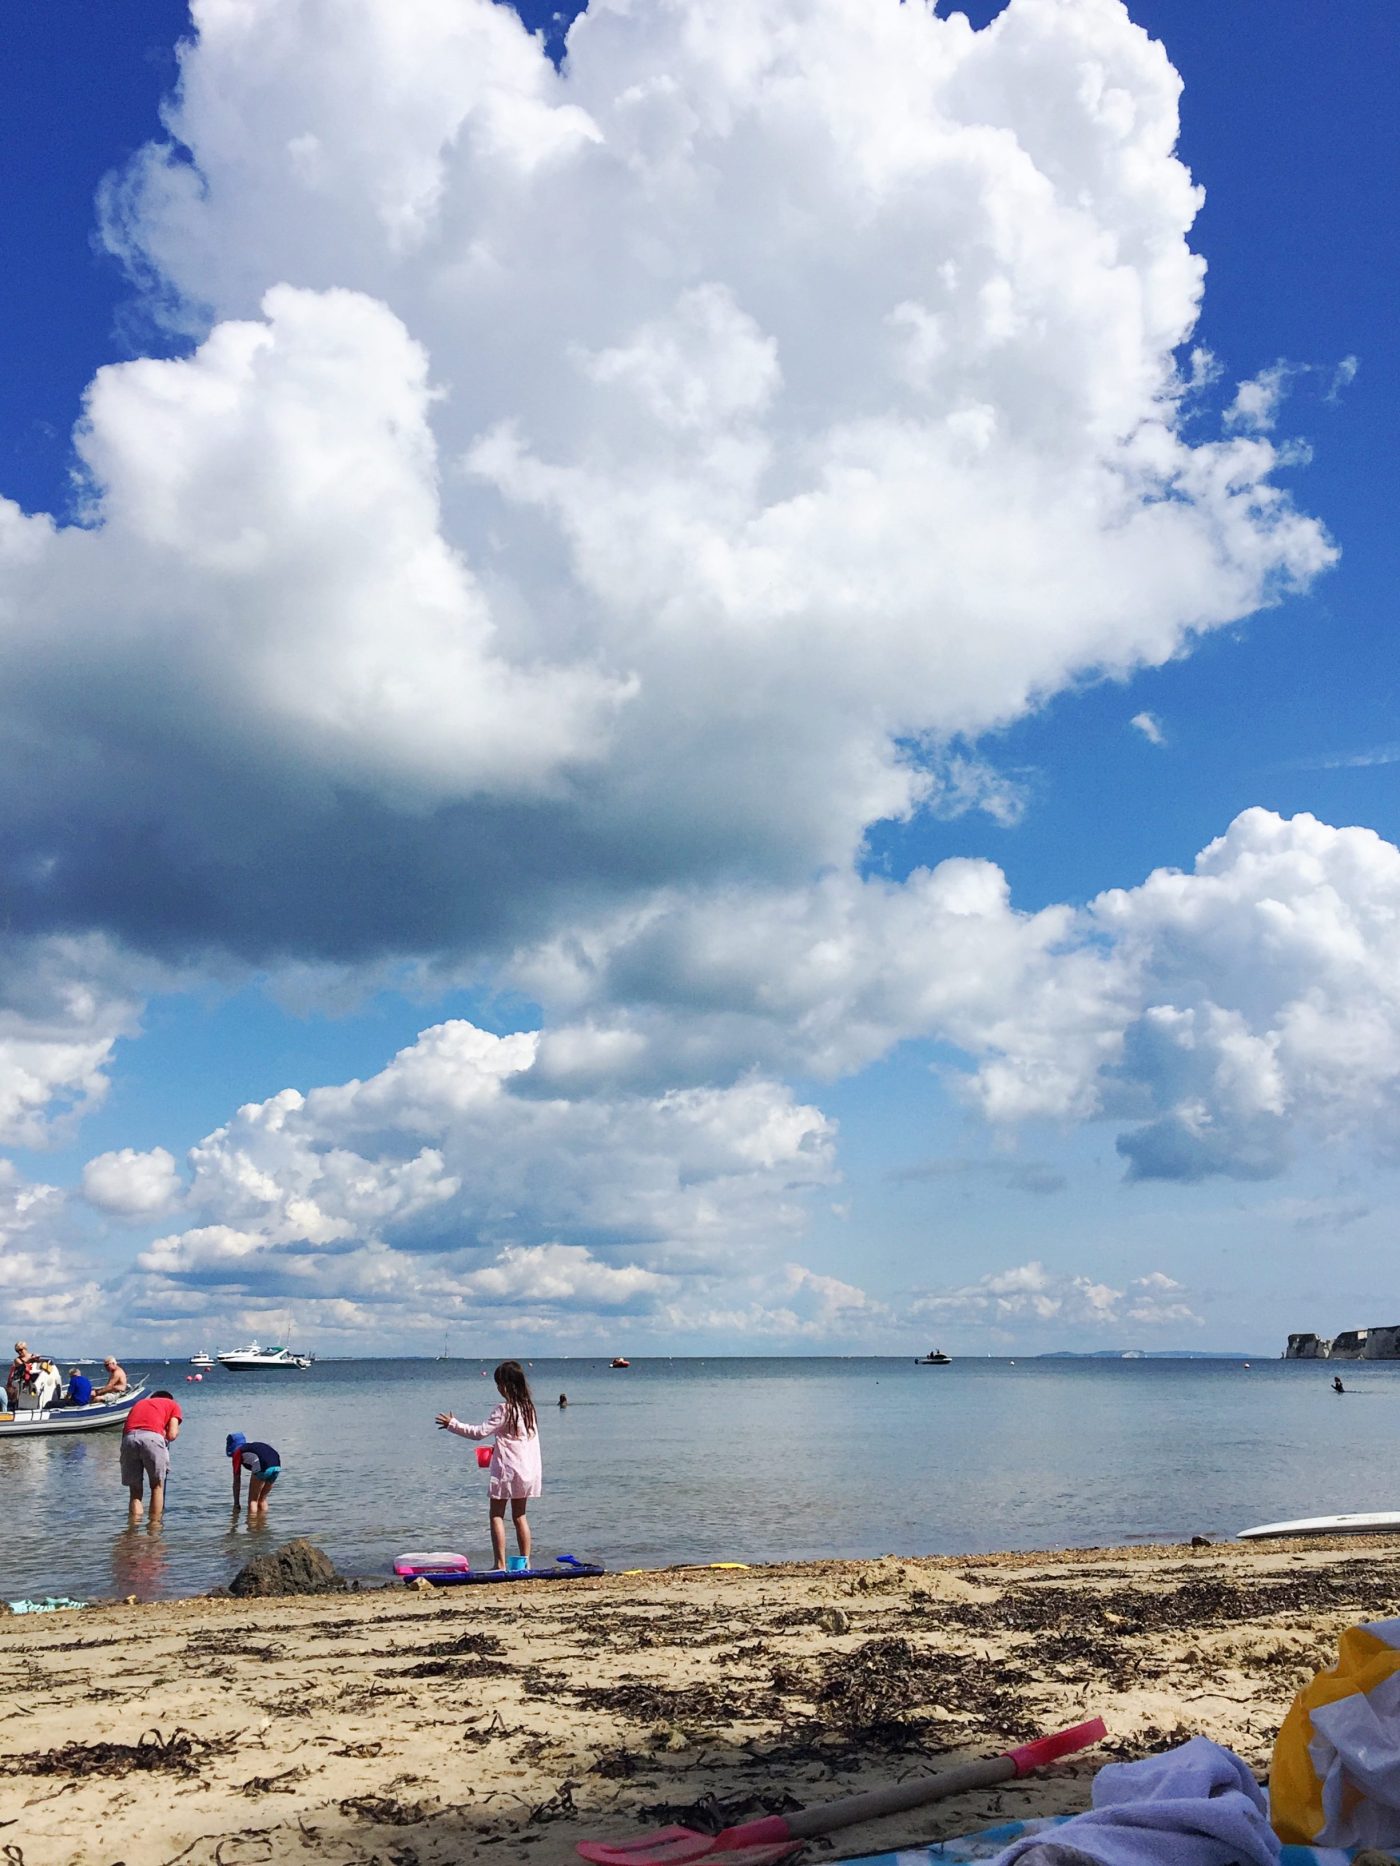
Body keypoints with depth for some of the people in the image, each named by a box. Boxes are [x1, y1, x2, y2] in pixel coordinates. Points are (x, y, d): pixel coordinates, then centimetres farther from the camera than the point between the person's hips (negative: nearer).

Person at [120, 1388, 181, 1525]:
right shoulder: (172, 1405, 28)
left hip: (129, 1438, 3)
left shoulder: (139, 1403, 38)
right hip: (152, 1437, -3)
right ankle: (154, 1524, 12)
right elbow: (172, 1435, 15)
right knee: (157, 1486, 16)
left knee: (135, 1490, 15)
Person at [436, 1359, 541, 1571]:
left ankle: (500, 1563, -4)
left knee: (497, 1514, 1)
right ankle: (525, 1562, 14)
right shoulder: (528, 1407, 8)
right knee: (520, 1516, 14)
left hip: (507, 1468, -7)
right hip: (527, 1469, 7)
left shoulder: (504, 1409, -14)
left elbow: (480, 1432, -16)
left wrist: (453, 1424, -8)